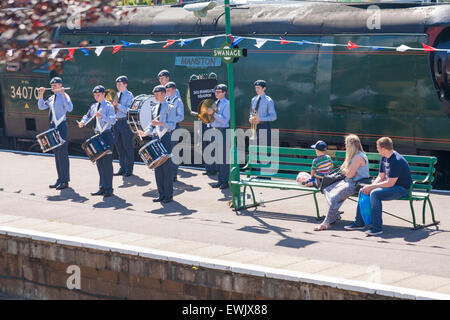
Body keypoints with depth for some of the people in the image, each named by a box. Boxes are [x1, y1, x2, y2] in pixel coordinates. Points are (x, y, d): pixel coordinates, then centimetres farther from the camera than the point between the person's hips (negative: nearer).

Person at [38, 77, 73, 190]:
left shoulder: (64, 96, -8)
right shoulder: (51, 98, 15)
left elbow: (70, 108, -23)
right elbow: (41, 107, 16)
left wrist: (63, 95, -28)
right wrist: (41, 95, 4)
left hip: (61, 126, -8)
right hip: (53, 126, 8)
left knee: (63, 153, -7)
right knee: (56, 153, 12)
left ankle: (65, 181, -4)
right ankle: (60, 179, 19)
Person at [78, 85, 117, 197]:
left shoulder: (109, 106, -7)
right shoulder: (94, 106, 12)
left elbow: (113, 120, -19)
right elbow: (88, 116, 27)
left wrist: (102, 116, -33)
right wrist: (83, 122, 7)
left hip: (107, 136, -7)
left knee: (107, 162, -6)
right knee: (99, 162, 10)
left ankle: (108, 189, 0)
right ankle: (102, 188, 18)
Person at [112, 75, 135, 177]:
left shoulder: (129, 95, -5)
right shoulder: (117, 95, 15)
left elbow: (128, 110, -15)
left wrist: (117, 105, -21)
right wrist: (113, 105, -1)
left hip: (125, 122, -7)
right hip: (116, 122, 7)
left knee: (128, 146, -3)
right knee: (119, 146, 10)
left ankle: (129, 169, 2)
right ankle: (122, 168, 17)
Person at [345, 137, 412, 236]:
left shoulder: (397, 161, -24)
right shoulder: (384, 158, 6)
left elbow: (390, 183, -26)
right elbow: (381, 177, 12)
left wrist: (371, 187, -21)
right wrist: (370, 187, -7)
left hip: (402, 188, -10)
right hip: (390, 184, 10)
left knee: (375, 194, -31)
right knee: (363, 191, 5)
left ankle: (377, 228, -28)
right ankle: (359, 222, 13)